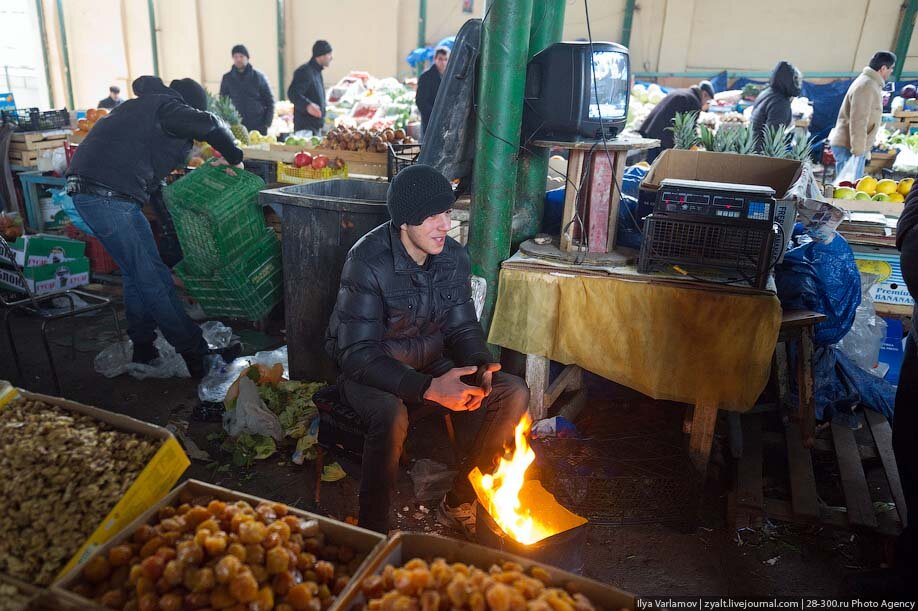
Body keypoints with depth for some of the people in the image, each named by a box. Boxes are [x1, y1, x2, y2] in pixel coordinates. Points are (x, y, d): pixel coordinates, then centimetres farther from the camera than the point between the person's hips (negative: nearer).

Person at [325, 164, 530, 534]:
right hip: (368, 373, -6)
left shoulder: (454, 257, -4)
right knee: (392, 415, -38)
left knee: (512, 393, -10)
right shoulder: (368, 263, -23)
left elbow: (463, 327, 4)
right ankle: (372, 533, -15)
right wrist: (428, 389, -37)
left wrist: (479, 366, -19)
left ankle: (459, 504, 3)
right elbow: (358, 355, -26)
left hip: (431, 365, 6)